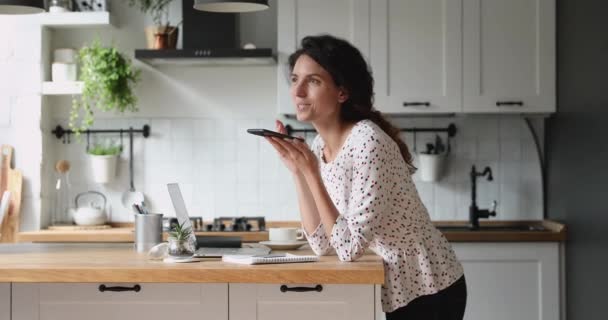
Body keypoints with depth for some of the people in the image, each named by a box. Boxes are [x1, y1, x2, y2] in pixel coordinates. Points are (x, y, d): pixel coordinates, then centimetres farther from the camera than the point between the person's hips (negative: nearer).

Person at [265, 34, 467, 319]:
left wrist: (311, 174, -25)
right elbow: (322, 244, -3)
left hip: (429, 292, -7)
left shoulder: (368, 141, -24)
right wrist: (297, 171, -9)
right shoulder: (320, 146, 1)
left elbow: (351, 248, -24)